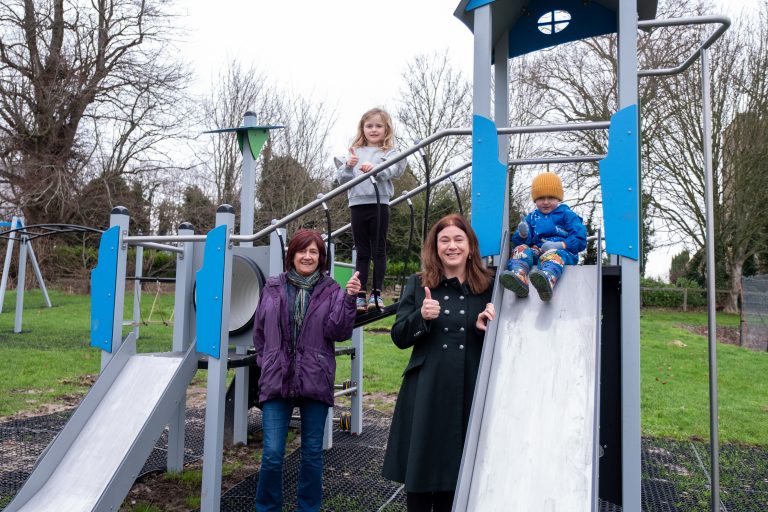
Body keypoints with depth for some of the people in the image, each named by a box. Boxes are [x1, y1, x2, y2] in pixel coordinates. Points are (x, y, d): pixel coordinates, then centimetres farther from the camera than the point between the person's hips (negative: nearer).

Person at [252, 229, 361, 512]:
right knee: (272, 454, 1)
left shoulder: (331, 290, 0)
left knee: (312, 453, 11)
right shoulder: (273, 288, 5)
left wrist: (348, 299, -21)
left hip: (315, 382, 0)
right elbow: (259, 332, 15)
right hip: (276, 380, 1)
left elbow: (338, 332, -10)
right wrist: (267, 362, 12)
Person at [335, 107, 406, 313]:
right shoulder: (354, 151, 16)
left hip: (379, 203, -3)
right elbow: (342, 180, 10)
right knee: (362, 251, 7)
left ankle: (376, 294, 6)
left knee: (379, 249, 1)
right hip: (358, 204, 3)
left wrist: (374, 168, -34)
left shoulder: (389, 152, 6)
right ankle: (360, 295, 9)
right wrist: (348, 167, -10)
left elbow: (391, 171, -14)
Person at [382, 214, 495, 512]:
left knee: (456, 469, 10)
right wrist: (421, 316, -18)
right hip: (426, 392, 0)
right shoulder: (418, 284, 2)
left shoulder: (488, 287, 3)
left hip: (470, 392, 1)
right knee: (420, 466, 7)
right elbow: (399, 339, 0)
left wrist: (485, 328, -12)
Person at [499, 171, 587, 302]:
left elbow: (580, 240, 2)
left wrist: (560, 245, -15)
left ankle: (547, 280, -75)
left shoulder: (567, 214, 13)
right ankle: (518, 277, -57)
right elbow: (518, 241, 14)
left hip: (564, 251, -4)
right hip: (537, 250, 4)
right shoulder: (531, 217, 23)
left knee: (552, 254, -38)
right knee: (520, 249, -24)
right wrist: (523, 235, -11)